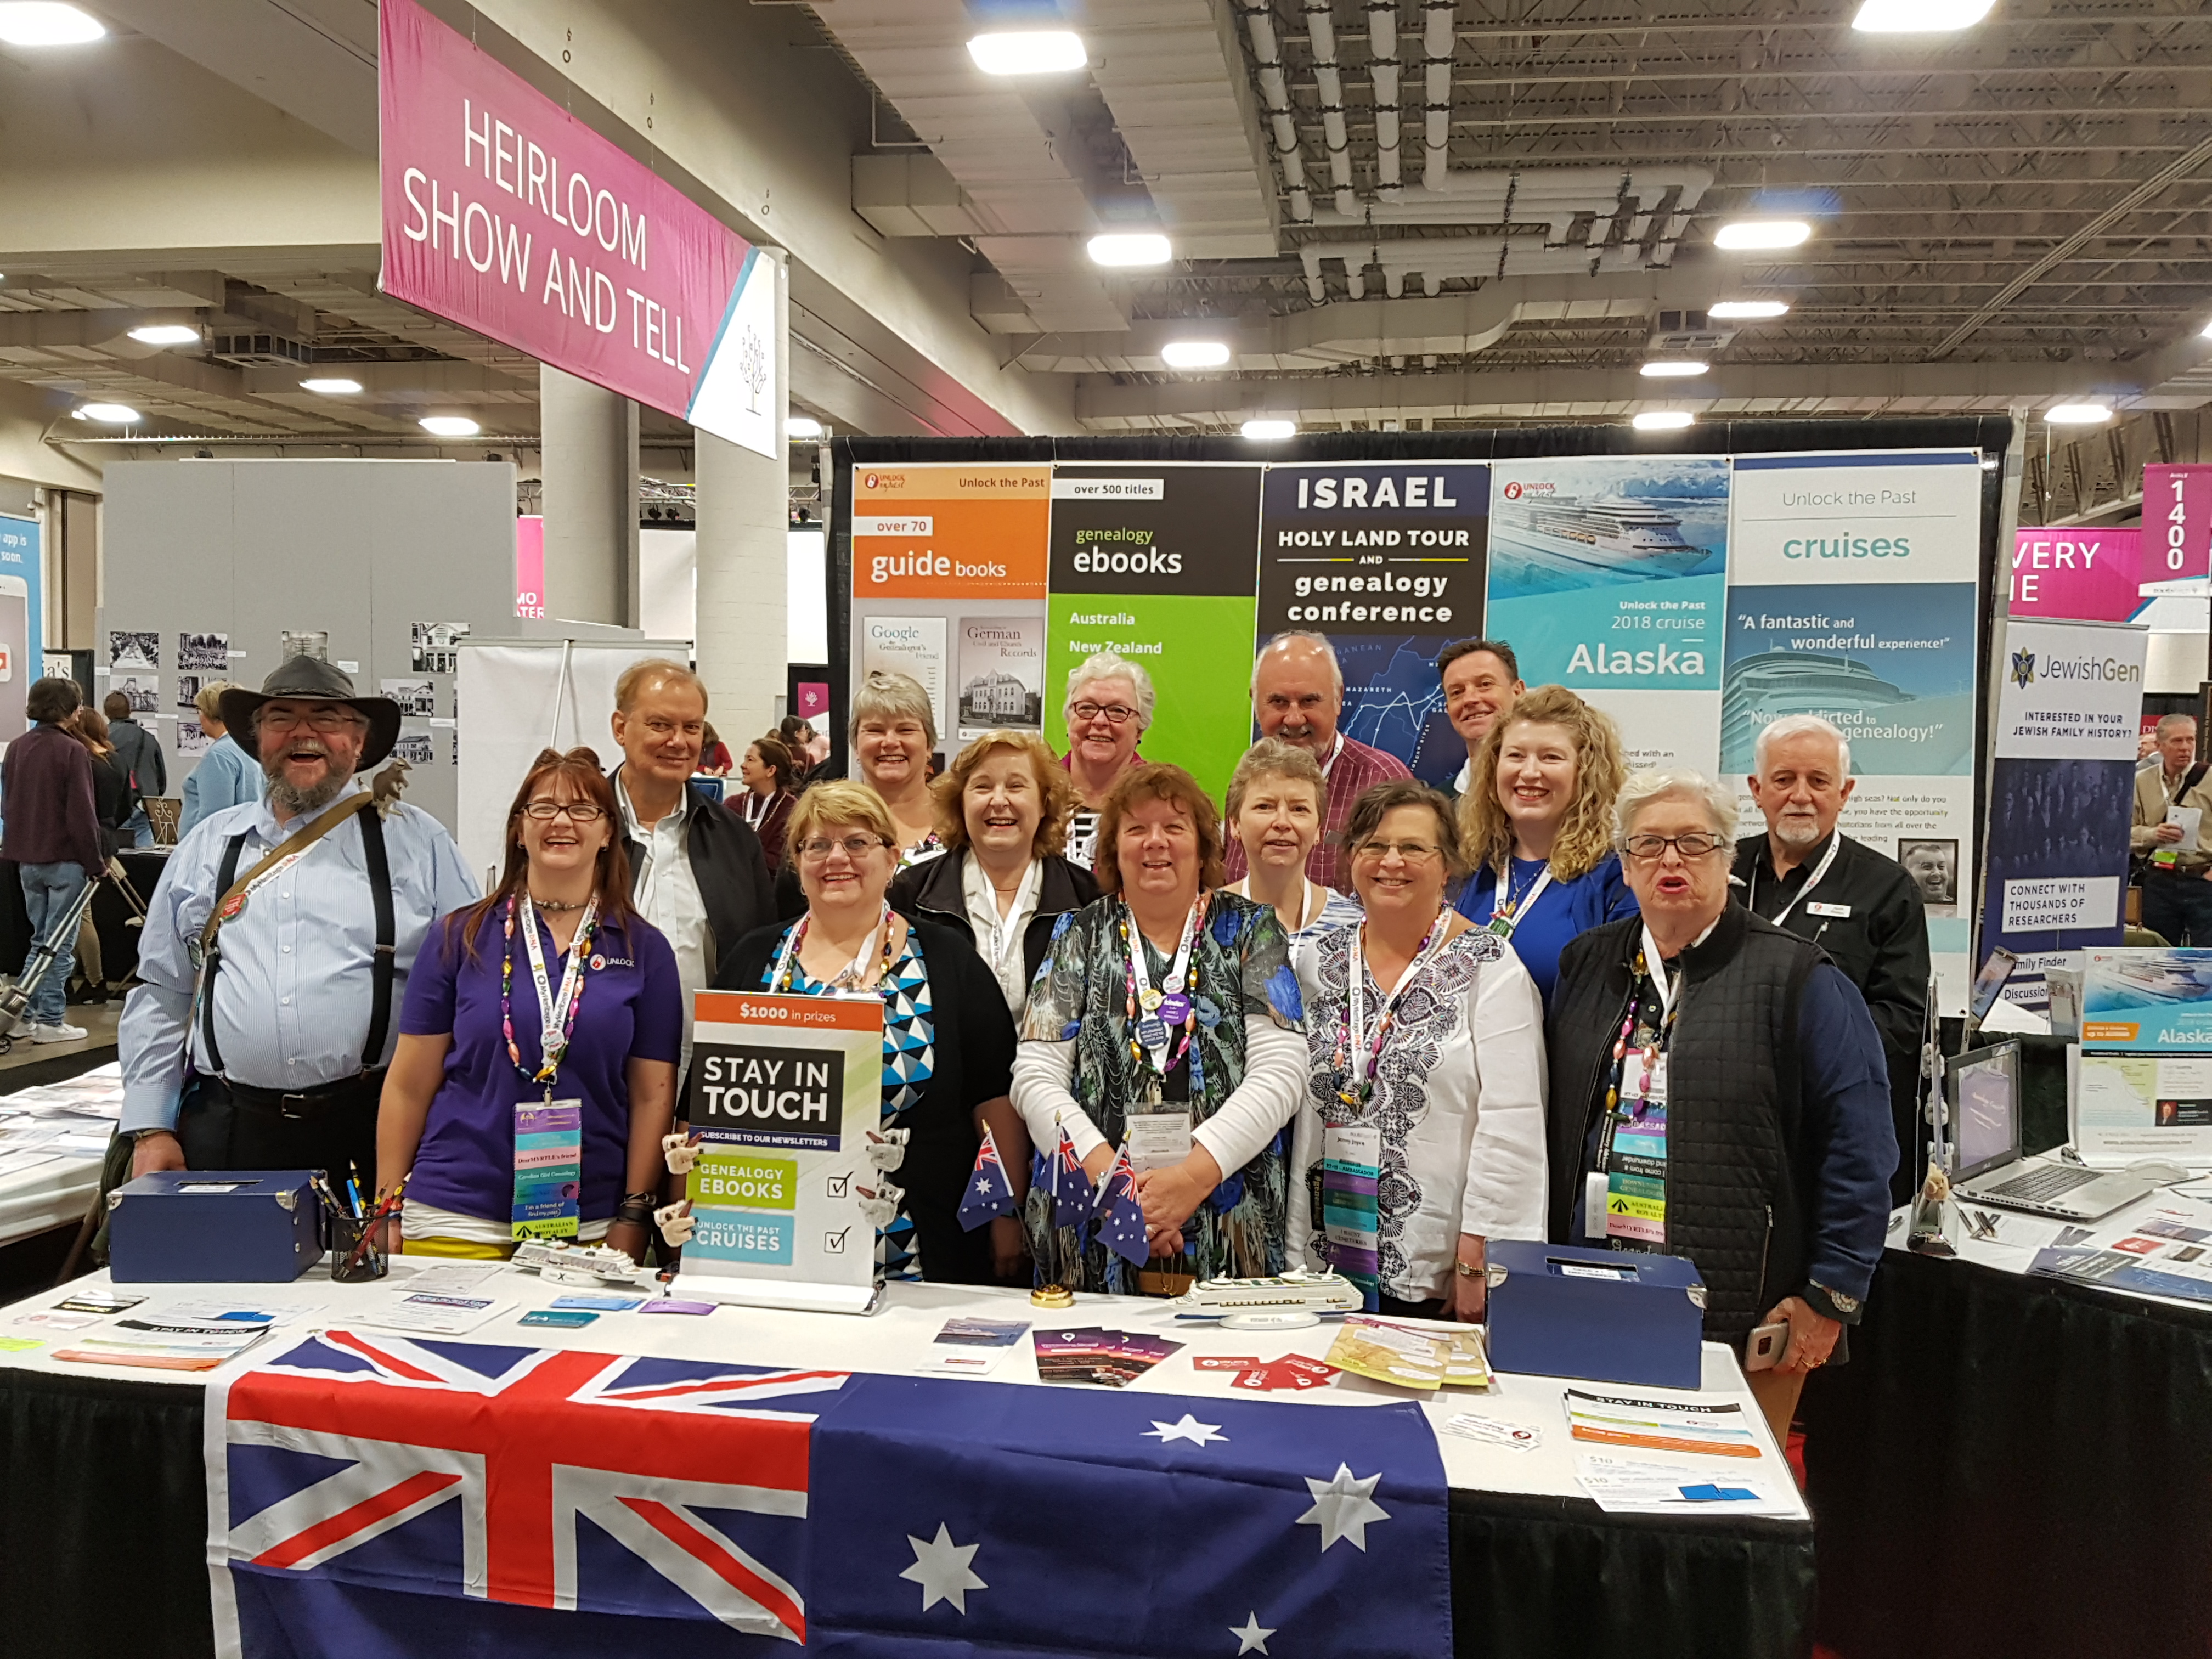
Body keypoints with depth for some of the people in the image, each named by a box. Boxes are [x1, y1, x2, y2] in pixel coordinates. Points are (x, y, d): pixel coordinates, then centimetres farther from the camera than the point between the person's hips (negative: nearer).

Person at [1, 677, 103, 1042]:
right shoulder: (72, 751, -14)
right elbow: (82, 814, -16)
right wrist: (95, 863, -10)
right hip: (65, 860, -7)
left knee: (41, 939, 17)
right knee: (60, 943, 0)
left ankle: (29, 1016, 19)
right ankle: (50, 1021, 2)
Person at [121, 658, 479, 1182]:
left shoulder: (416, 841, 5)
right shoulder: (206, 847, 13)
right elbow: (160, 996, 14)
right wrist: (152, 1131, 7)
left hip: (373, 1130, -2)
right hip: (225, 1132, 2)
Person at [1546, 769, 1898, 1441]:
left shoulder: (1794, 977, -3)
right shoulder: (1587, 964, 11)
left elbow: (1858, 1145, -7)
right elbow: (1557, 1125, 14)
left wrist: (1830, 1296, -10)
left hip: (1741, 1315, -3)